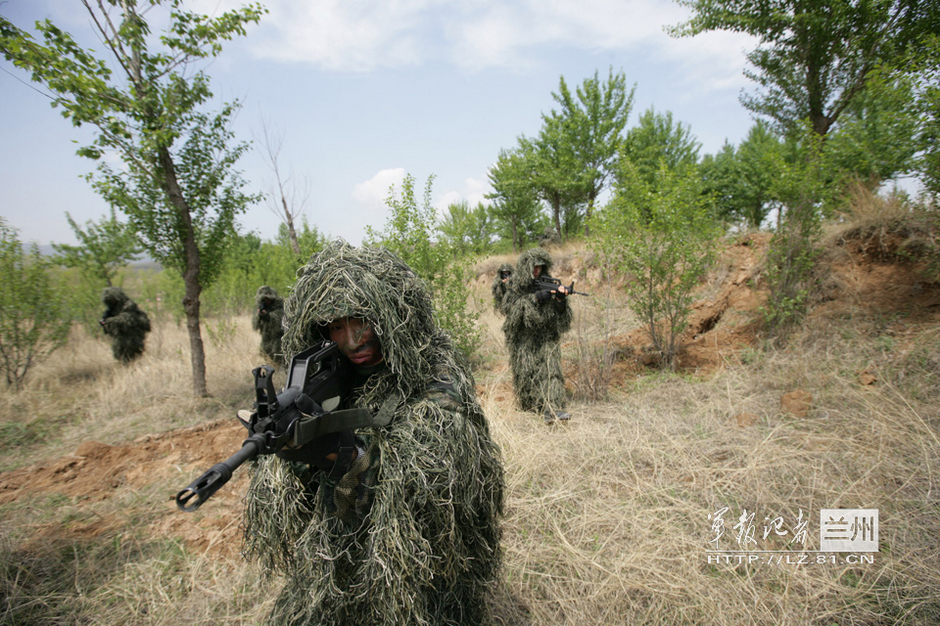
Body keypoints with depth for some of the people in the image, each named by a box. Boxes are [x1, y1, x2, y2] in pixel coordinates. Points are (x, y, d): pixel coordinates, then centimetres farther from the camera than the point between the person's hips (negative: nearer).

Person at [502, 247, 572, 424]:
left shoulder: (548, 283, 5)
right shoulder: (516, 285, 0)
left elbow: (559, 312, 2)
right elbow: (510, 307, -14)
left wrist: (560, 299, -21)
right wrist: (535, 298, -19)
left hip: (546, 335, 1)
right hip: (524, 335, -1)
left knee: (549, 366, -13)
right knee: (526, 370, 4)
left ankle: (551, 409, -20)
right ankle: (529, 404, 24)